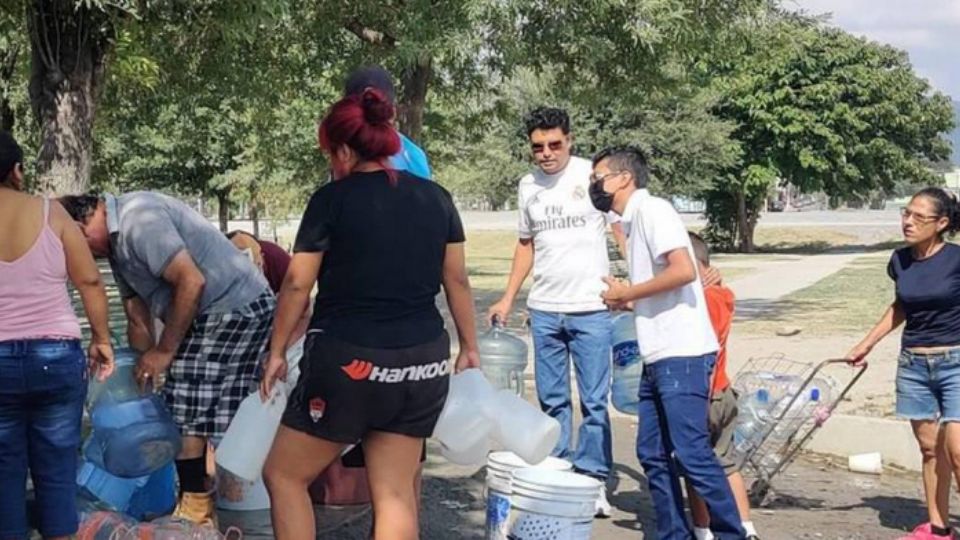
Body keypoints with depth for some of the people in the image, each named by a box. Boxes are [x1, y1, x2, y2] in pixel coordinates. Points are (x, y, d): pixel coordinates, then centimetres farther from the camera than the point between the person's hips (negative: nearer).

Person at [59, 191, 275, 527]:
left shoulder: (138, 221, -18)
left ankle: (197, 508, 2)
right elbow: (138, 320, 17)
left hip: (236, 307, -10)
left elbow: (191, 282, -22)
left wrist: (163, 352, -14)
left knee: (183, 408, -7)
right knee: (227, 418, 10)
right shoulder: (118, 242, 14)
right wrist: (144, 373, 15)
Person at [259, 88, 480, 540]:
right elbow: (457, 281, 11)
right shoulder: (436, 198, 6)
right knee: (396, 491, 10)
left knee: (284, 474, 12)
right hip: (422, 363, 5)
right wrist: (469, 347, 20)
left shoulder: (332, 200, -6)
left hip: (349, 360, -5)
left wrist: (277, 352, 6)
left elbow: (297, 284, -4)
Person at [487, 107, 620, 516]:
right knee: (552, 401, 11)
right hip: (544, 309, 5)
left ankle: (593, 479, 10)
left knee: (594, 401, 0)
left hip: (590, 309, -5)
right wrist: (507, 299, 15)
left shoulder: (593, 175, -6)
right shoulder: (528, 186, 10)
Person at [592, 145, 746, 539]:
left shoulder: (652, 209, -10)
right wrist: (626, 297, 8)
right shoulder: (634, 221, 18)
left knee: (692, 454, -8)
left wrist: (626, 294, -12)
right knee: (653, 455, 11)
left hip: (682, 357, -10)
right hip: (657, 358, 10)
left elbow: (684, 271, -22)